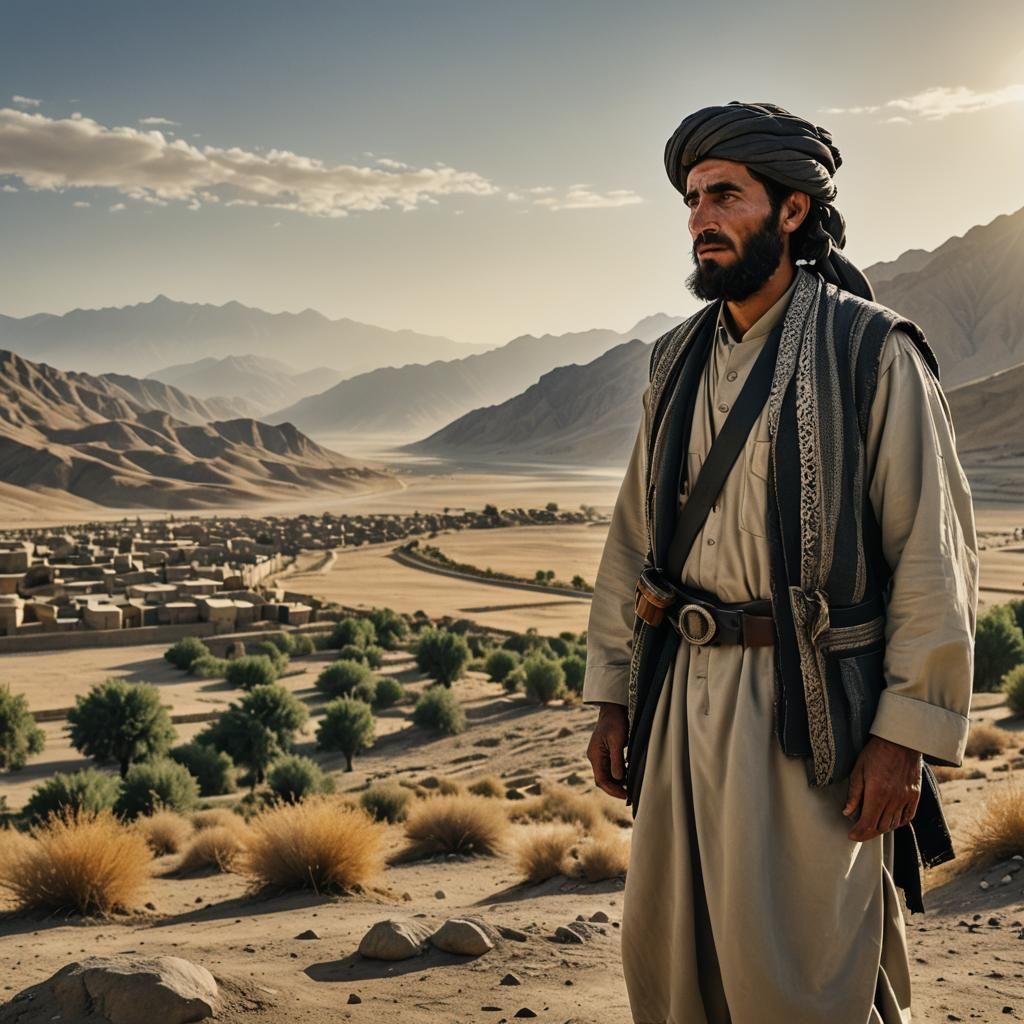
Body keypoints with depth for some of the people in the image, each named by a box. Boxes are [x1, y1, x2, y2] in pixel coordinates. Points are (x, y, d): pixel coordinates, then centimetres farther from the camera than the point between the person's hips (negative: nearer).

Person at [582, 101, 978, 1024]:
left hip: (808, 707, -6)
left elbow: (934, 555, -10)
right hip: (685, 698, 6)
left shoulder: (873, 351, -7)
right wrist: (612, 696, 11)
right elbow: (635, 537, 14)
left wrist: (905, 735, -14)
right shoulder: (679, 361, 11)